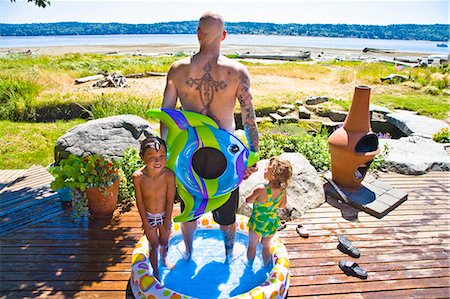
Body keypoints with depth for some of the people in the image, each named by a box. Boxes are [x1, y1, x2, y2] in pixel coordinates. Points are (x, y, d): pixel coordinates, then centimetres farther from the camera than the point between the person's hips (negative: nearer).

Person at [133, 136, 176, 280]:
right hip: (148, 217, -1)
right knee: (154, 245, 17)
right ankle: (155, 271, 43)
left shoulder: (169, 175, -27)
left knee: (164, 242, 24)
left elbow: (170, 201, -17)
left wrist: (167, 221, -8)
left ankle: (164, 259, 56)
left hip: (164, 215, 1)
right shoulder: (138, 177, -26)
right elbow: (139, 201, -13)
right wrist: (145, 222, -7)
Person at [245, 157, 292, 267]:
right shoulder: (282, 190, -17)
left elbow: (248, 200, -15)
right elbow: (282, 205, 0)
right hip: (272, 224, 4)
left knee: (252, 245, 24)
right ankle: (265, 266, 48)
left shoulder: (260, 189, -32)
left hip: (257, 223, -4)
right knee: (266, 246, 28)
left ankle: (249, 264, 47)